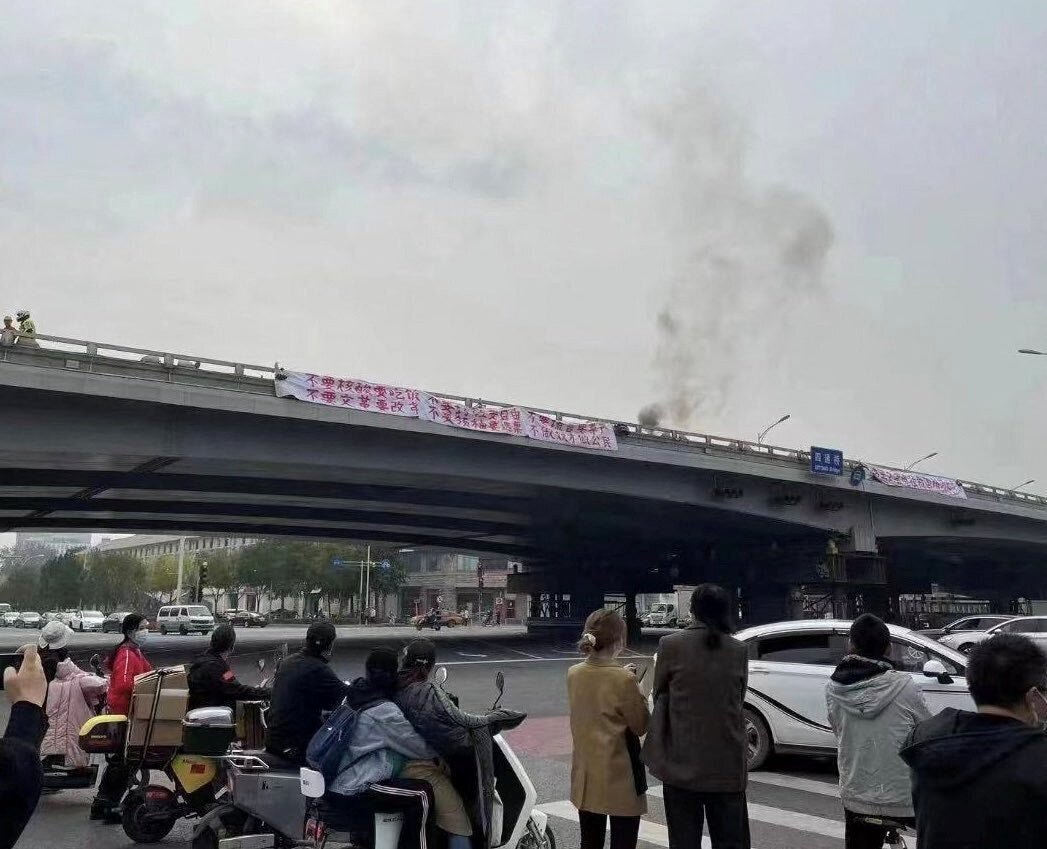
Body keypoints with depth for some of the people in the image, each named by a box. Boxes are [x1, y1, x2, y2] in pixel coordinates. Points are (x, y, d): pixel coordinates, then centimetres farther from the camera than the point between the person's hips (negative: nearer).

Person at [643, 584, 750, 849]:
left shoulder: (670, 645, -8)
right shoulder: (738, 650, -1)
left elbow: (658, 696, 4)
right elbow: (738, 700, 9)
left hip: (682, 764, -2)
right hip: (728, 765, 2)